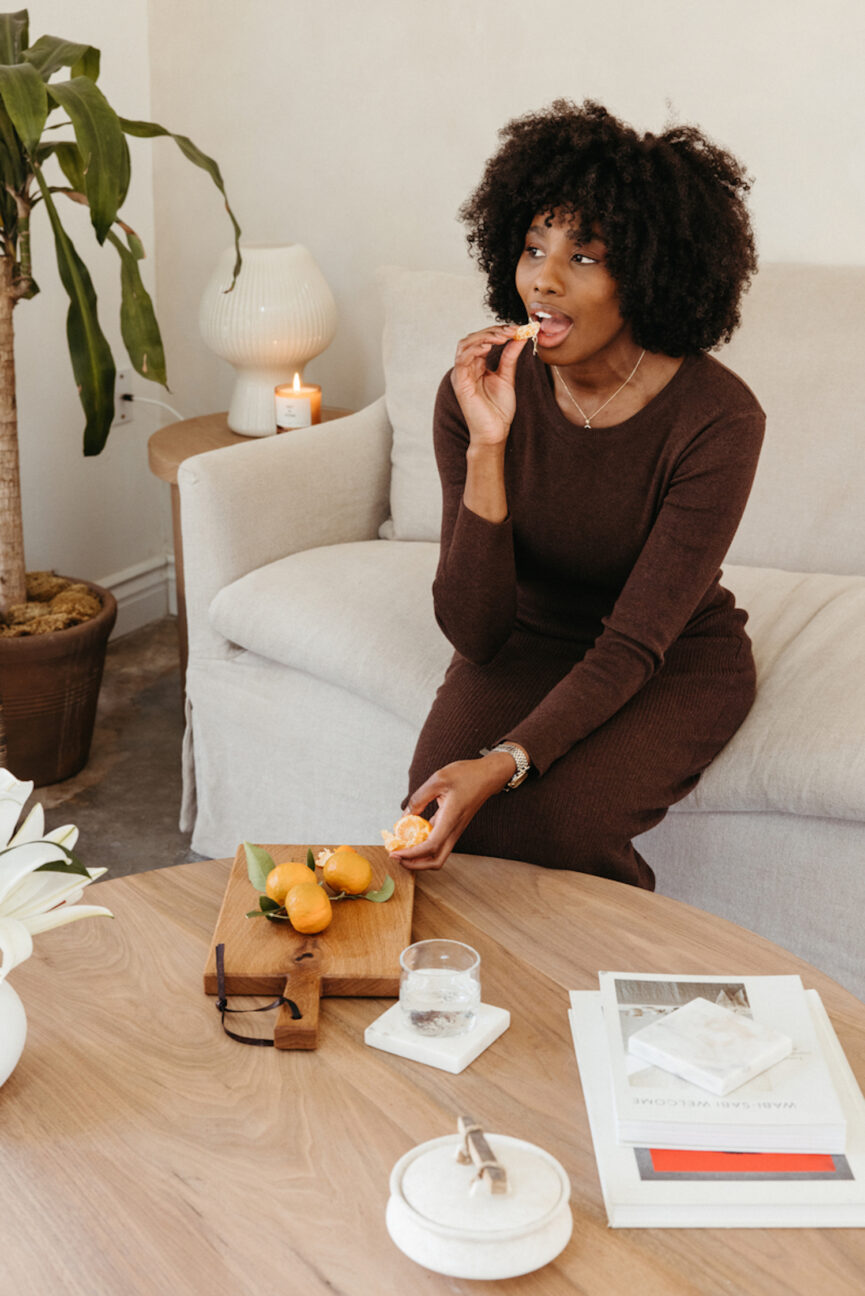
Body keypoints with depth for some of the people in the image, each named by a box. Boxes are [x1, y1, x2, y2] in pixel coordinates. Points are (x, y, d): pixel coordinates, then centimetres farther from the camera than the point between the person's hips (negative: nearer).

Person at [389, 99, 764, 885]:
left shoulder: (717, 419, -23)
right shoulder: (481, 394, -15)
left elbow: (634, 643, -25)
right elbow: (473, 632, -19)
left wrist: (502, 766, -39)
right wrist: (486, 450, -32)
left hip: (678, 660, -2)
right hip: (529, 642, 3)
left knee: (546, 819, -28)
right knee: (439, 803, -26)